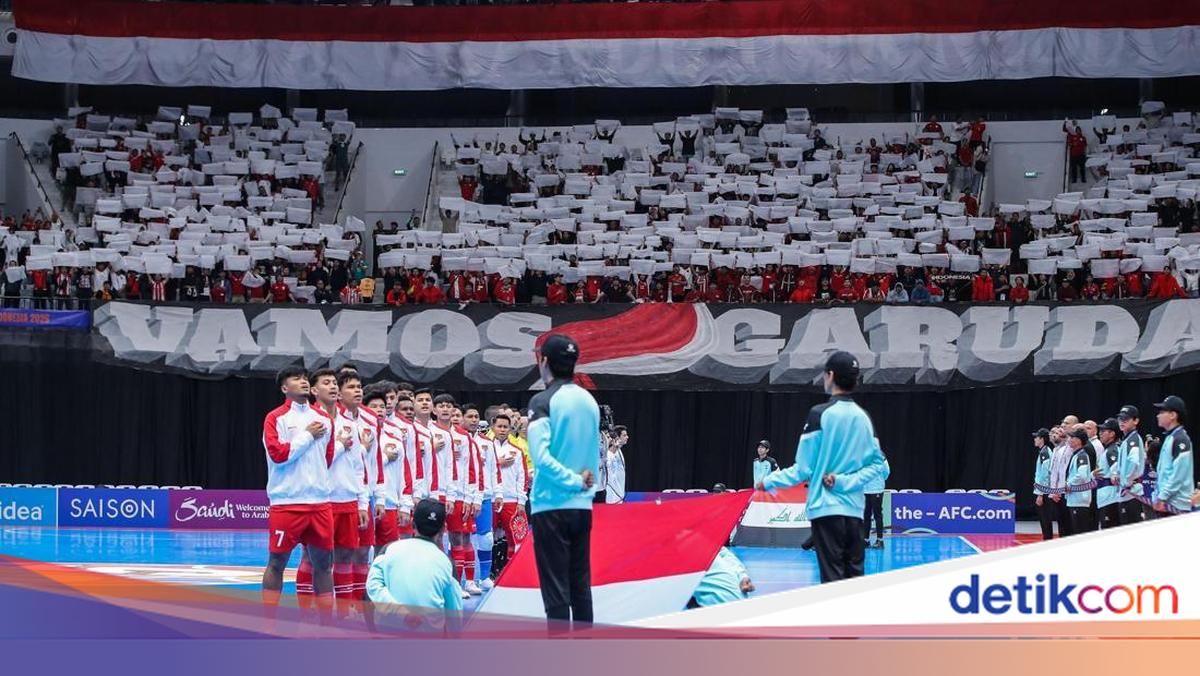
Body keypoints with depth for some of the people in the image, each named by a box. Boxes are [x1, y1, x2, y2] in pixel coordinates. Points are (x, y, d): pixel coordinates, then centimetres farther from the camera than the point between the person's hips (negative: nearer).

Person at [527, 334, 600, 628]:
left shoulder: (543, 402, -10)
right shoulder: (589, 401, 9)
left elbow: (541, 457, -20)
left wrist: (575, 481, -11)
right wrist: (584, 482, 13)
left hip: (551, 505, -6)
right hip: (583, 506, 6)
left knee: (556, 589, -4)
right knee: (581, 585, 12)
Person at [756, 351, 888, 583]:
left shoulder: (820, 415, -9)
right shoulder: (864, 418, 7)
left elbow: (803, 469, -8)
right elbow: (877, 463, 5)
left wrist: (769, 482, 3)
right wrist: (844, 482, -1)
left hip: (826, 508, -5)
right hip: (854, 510, 5)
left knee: (833, 578, -6)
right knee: (855, 577, 9)